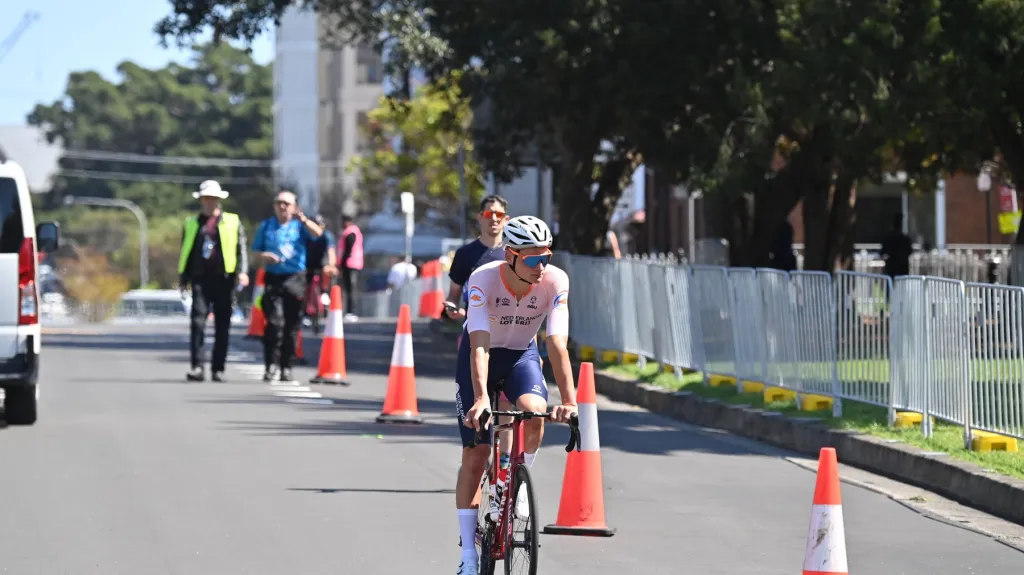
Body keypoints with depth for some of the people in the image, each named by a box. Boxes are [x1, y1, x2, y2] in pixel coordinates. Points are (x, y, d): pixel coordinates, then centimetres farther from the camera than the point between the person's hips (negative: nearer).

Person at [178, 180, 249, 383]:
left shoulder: (233, 223, 11)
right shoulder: (191, 224, 17)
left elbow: (241, 249, 6)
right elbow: (185, 254, 19)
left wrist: (242, 271, -10)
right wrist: (183, 282, 11)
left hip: (223, 280, -1)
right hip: (200, 280, 1)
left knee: (222, 327, 1)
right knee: (198, 322, -13)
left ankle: (218, 368, 7)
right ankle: (197, 367, -15)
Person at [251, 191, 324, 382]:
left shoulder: (300, 225, 10)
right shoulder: (266, 226, 16)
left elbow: (317, 233, -10)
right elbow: (255, 253, 17)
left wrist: (303, 220, -27)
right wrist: (263, 256, -6)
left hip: (295, 279, 0)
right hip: (273, 278, 0)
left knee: (292, 325, 2)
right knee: (275, 322, -14)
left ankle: (286, 367, 9)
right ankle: (271, 364, -15)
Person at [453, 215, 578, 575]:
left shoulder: (555, 281, -26)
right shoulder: (483, 280, -31)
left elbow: (557, 344, -31)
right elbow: (479, 345, -38)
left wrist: (569, 400, -42)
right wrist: (481, 398, -52)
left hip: (522, 355, 1)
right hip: (482, 355, -1)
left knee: (534, 412, -33)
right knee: (475, 454, -5)